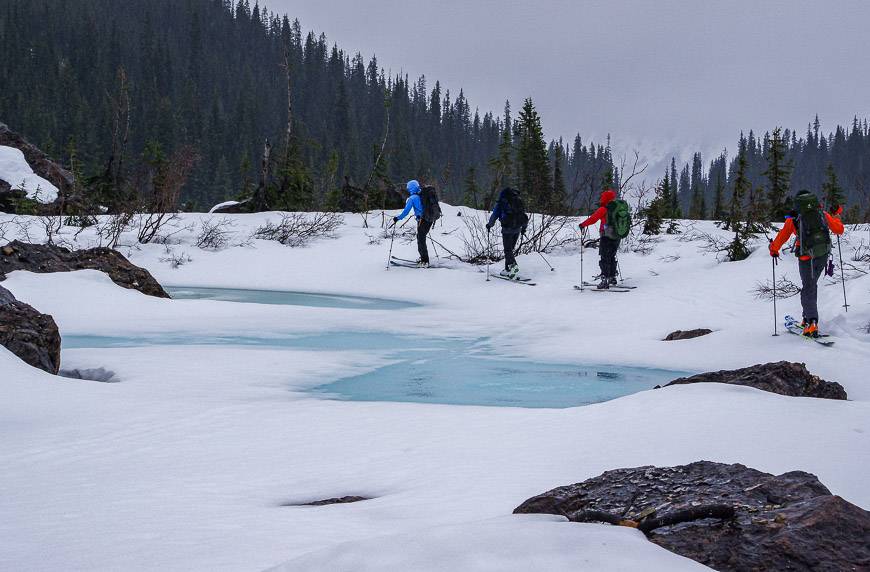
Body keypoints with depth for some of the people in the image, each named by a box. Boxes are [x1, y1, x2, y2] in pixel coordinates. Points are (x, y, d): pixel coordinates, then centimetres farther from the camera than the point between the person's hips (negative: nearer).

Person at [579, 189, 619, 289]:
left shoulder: (603, 209, -12)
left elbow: (593, 219, -13)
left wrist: (583, 225, 1)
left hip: (606, 237, -7)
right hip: (617, 237, 7)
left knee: (604, 259, -4)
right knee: (612, 257, 21)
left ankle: (605, 281, -11)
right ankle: (612, 278, 28)